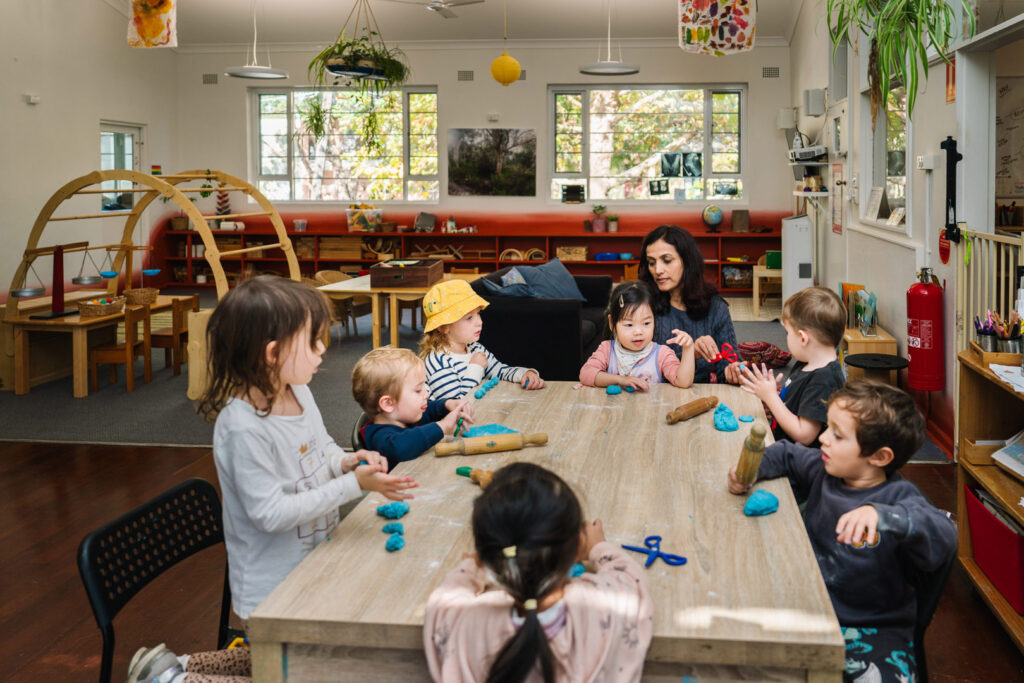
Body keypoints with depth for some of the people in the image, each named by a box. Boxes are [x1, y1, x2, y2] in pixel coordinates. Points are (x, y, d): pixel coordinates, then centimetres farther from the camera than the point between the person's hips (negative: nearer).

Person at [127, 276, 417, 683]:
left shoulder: (299, 393, -3)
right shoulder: (243, 428, -30)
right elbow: (271, 513, -28)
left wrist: (347, 461, -8)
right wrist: (352, 485, -29)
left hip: (311, 570, 9)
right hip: (273, 591, -9)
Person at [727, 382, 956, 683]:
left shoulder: (897, 497, -17)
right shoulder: (822, 471, 1)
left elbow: (943, 537, -35)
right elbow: (786, 455, 21)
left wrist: (881, 515, -50)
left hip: (872, 627, -4)